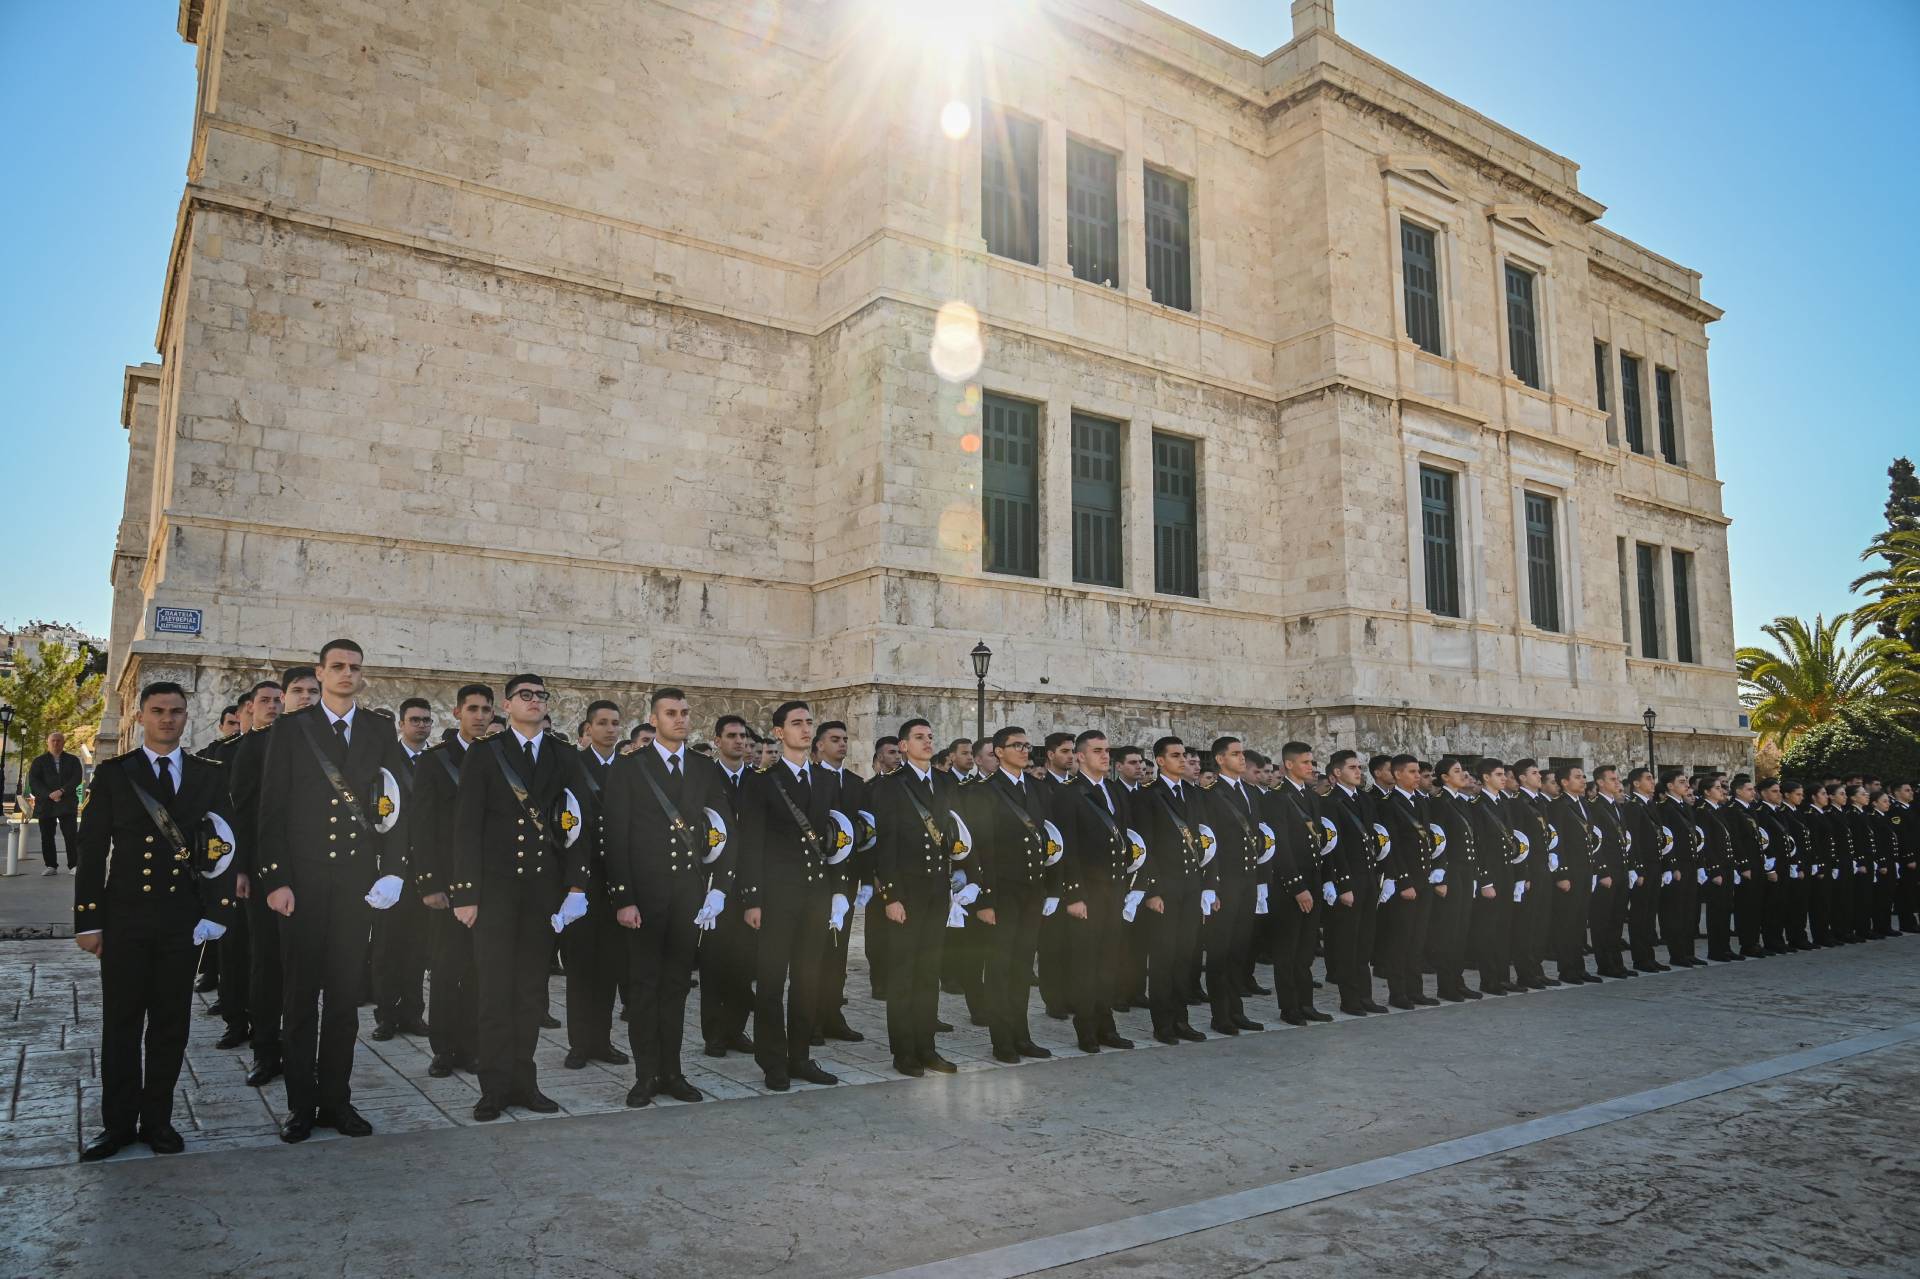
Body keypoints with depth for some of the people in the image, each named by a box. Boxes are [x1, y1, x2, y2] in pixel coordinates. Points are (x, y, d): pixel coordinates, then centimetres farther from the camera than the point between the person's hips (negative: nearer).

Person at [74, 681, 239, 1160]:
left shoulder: (210, 775, 6)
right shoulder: (113, 774, 3)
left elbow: (226, 845, 4)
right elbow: (93, 850, 1)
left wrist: (216, 911, -3)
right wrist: (88, 920, -3)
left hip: (184, 919, 1)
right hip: (125, 918, 0)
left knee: (171, 1023, 8)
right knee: (121, 1022, 6)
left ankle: (158, 1119, 19)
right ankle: (119, 1122, 18)